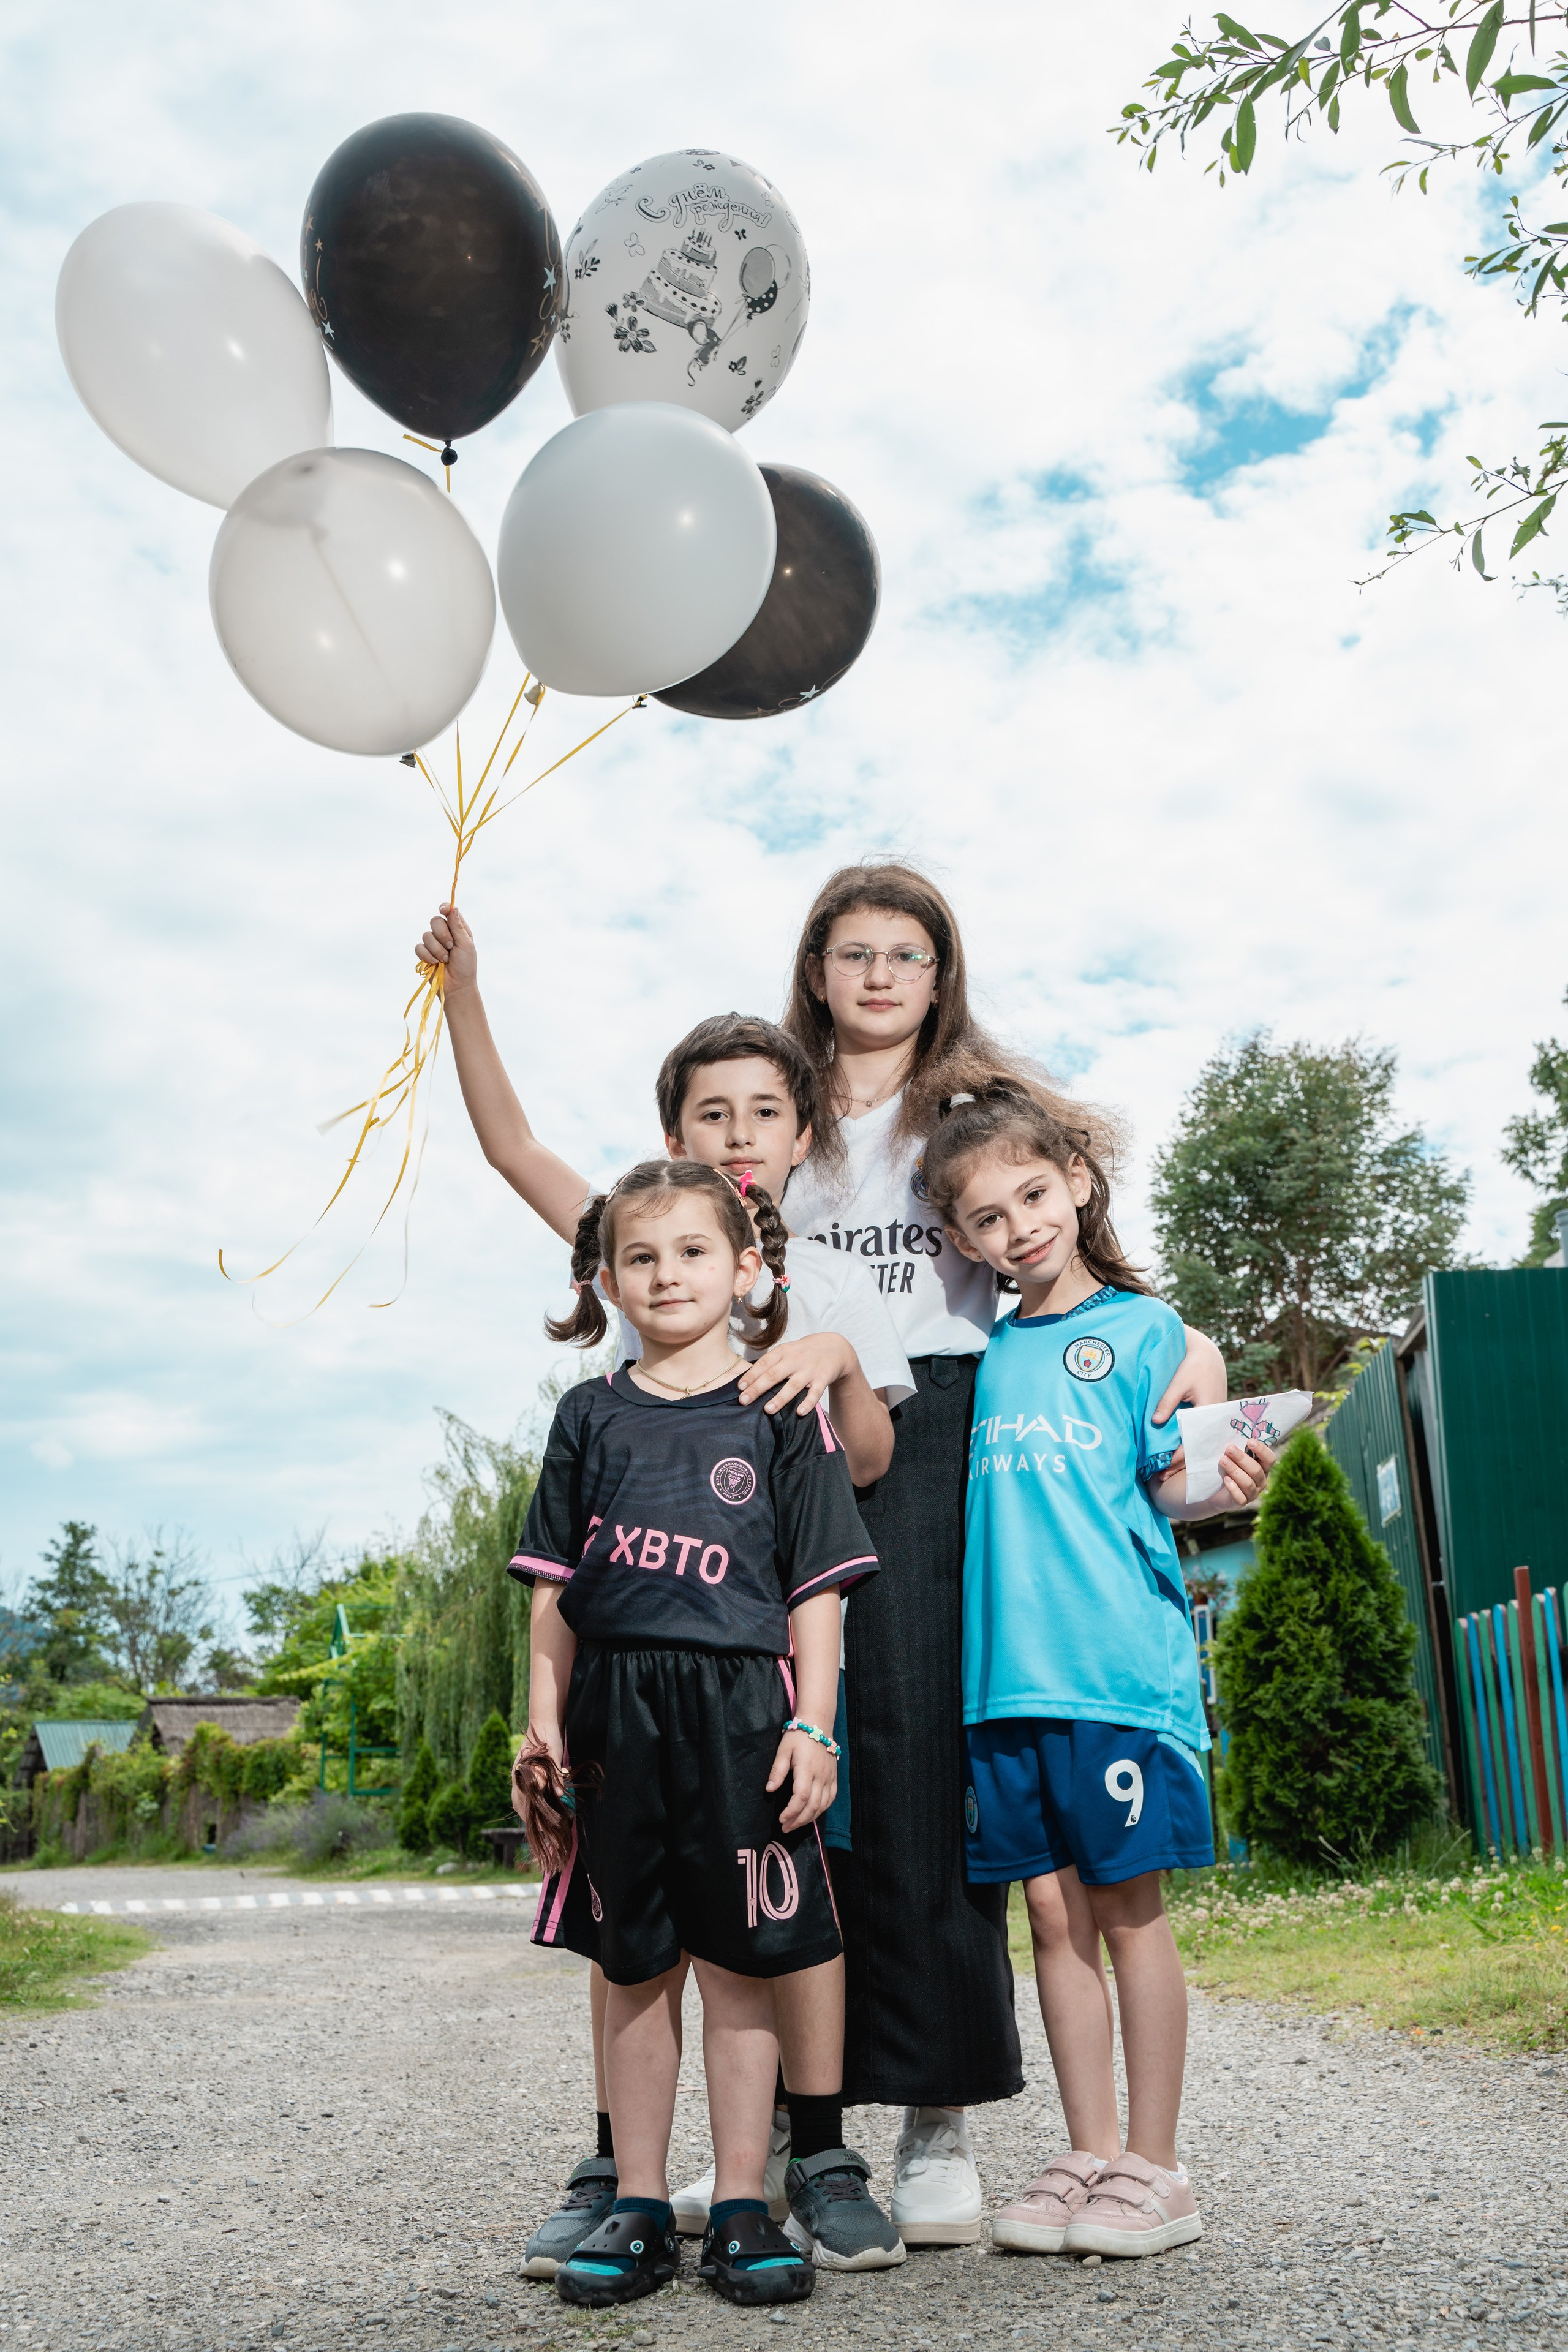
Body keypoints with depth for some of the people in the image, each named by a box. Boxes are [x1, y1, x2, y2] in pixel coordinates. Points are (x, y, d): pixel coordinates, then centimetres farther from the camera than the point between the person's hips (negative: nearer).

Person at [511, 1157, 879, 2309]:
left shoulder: (783, 1414, 2)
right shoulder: (593, 1416, 9)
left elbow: (818, 1588, 1)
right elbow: (556, 1588, 10)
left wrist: (812, 1725, -6)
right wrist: (544, 1724, 4)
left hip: (740, 1707, -2)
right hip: (616, 1713, 2)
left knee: (739, 1960, 5)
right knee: (637, 1964, 10)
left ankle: (742, 2206, 16)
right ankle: (639, 2207, 20)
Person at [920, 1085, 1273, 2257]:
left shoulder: (1141, 1327, 2)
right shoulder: (986, 1355, 15)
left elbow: (1169, 1488, -2)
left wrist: (1227, 1485, -23)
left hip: (1121, 1662, -4)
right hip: (1006, 1668, 5)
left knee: (1127, 1906, 1)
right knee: (1054, 1907, 9)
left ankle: (1154, 2167, 13)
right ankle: (1089, 2154, 20)